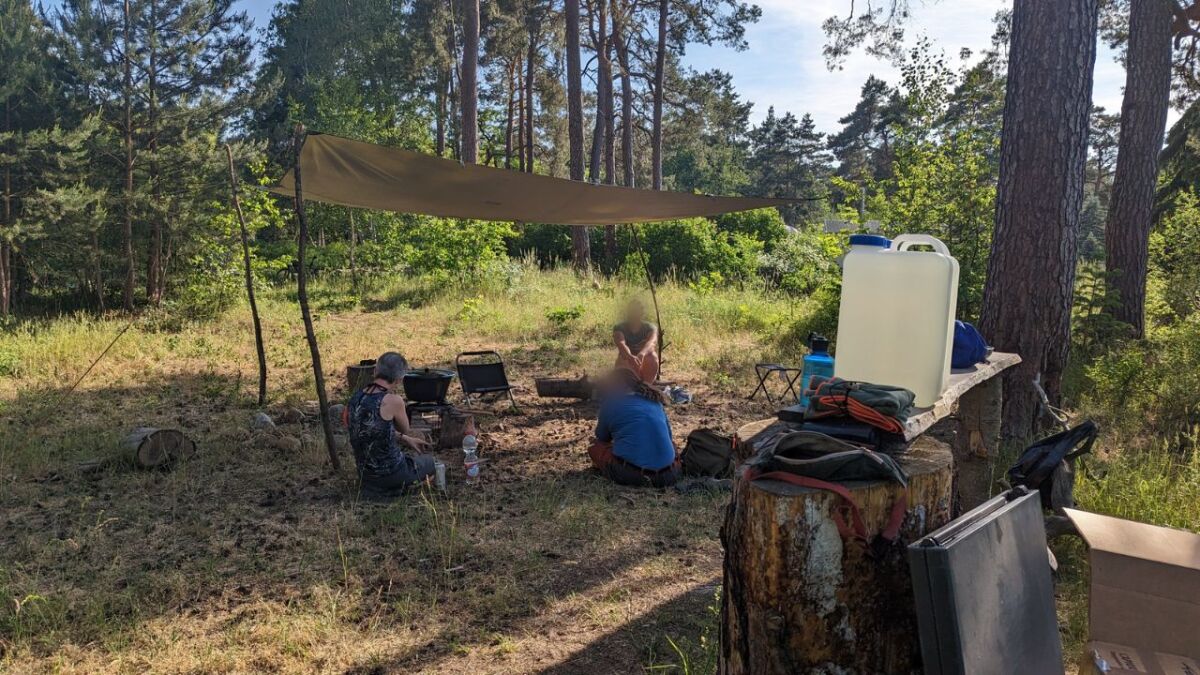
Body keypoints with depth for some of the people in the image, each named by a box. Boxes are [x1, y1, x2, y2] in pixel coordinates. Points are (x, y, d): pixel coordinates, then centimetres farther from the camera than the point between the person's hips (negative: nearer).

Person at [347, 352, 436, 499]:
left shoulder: (356, 398, -1)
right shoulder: (393, 400, -23)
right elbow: (405, 430, -4)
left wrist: (406, 440, 19)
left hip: (364, 473, 7)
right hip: (390, 472, -7)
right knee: (430, 462, 24)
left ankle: (373, 487, 15)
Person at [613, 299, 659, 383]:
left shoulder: (650, 327, -8)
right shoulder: (619, 328, -9)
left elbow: (652, 342, -33)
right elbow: (620, 343, -32)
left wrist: (641, 354, -57)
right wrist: (630, 356, -57)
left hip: (647, 368, 1)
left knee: (652, 356, -30)